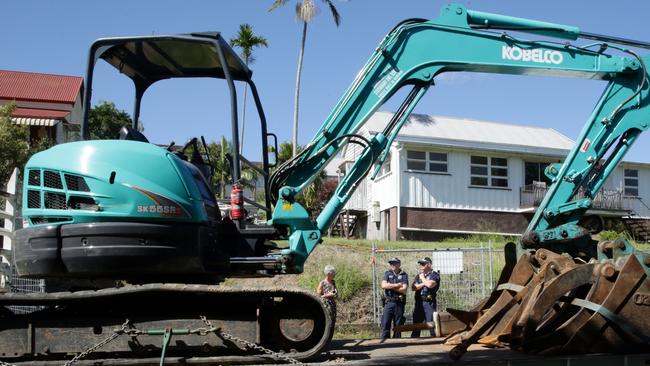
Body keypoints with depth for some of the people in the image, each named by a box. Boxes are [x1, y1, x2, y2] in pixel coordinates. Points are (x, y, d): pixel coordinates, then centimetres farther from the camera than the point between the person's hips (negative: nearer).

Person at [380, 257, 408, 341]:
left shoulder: (404, 275, 4)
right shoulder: (387, 273, 9)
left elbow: (404, 290, -8)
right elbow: (383, 285, -8)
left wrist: (390, 286, -8)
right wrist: (397, 285, -8)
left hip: (399, 303, 0)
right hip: (388, 302, 0)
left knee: (398, 325, 4)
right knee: (385, 324, -4)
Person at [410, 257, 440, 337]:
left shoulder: (435, 275, 1)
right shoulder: (418, 276, 19)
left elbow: (430, 284, -19)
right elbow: (413, 287, 5)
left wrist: (423, 278, -2)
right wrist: (424, 283, -6)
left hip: (429, 303, -6)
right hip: (419, 302, 6)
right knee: (416, 324, 9)